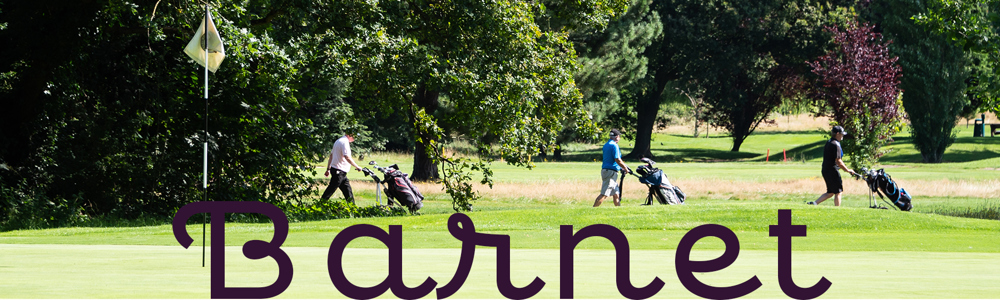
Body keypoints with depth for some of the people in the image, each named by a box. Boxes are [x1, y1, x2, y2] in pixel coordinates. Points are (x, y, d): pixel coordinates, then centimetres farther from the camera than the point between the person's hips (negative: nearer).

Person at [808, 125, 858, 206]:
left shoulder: (828, 143, 14)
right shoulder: (836, 145, -16)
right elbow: (838, 161, -20)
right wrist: (847, 170, -10)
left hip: (825, 170, 9)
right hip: (832, 171, -9)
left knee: (830, 193, 15)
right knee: (838, 192, -1)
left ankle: (814, 203, 6)